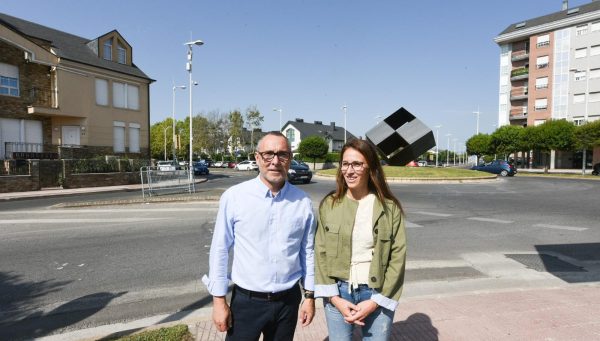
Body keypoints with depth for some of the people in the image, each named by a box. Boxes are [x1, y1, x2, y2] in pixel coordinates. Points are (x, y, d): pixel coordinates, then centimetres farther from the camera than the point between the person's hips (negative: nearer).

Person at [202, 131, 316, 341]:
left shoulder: (303, 202, -5)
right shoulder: (234, 197, -12)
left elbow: (307, 252, 3)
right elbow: (220, 250, -7)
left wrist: (310, 296, 6)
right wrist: (219, 299, -4)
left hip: (288, 301, 2)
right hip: (246, 301, -2)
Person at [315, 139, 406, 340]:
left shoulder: (390, 207, -6)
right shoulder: (328, 204, -3)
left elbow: (398, 258, -5)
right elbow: (321, 253, -1)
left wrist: (376, 301, -9)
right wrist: (334, 297, -7)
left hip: (377, 294, -1)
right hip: (337, 293, 1)